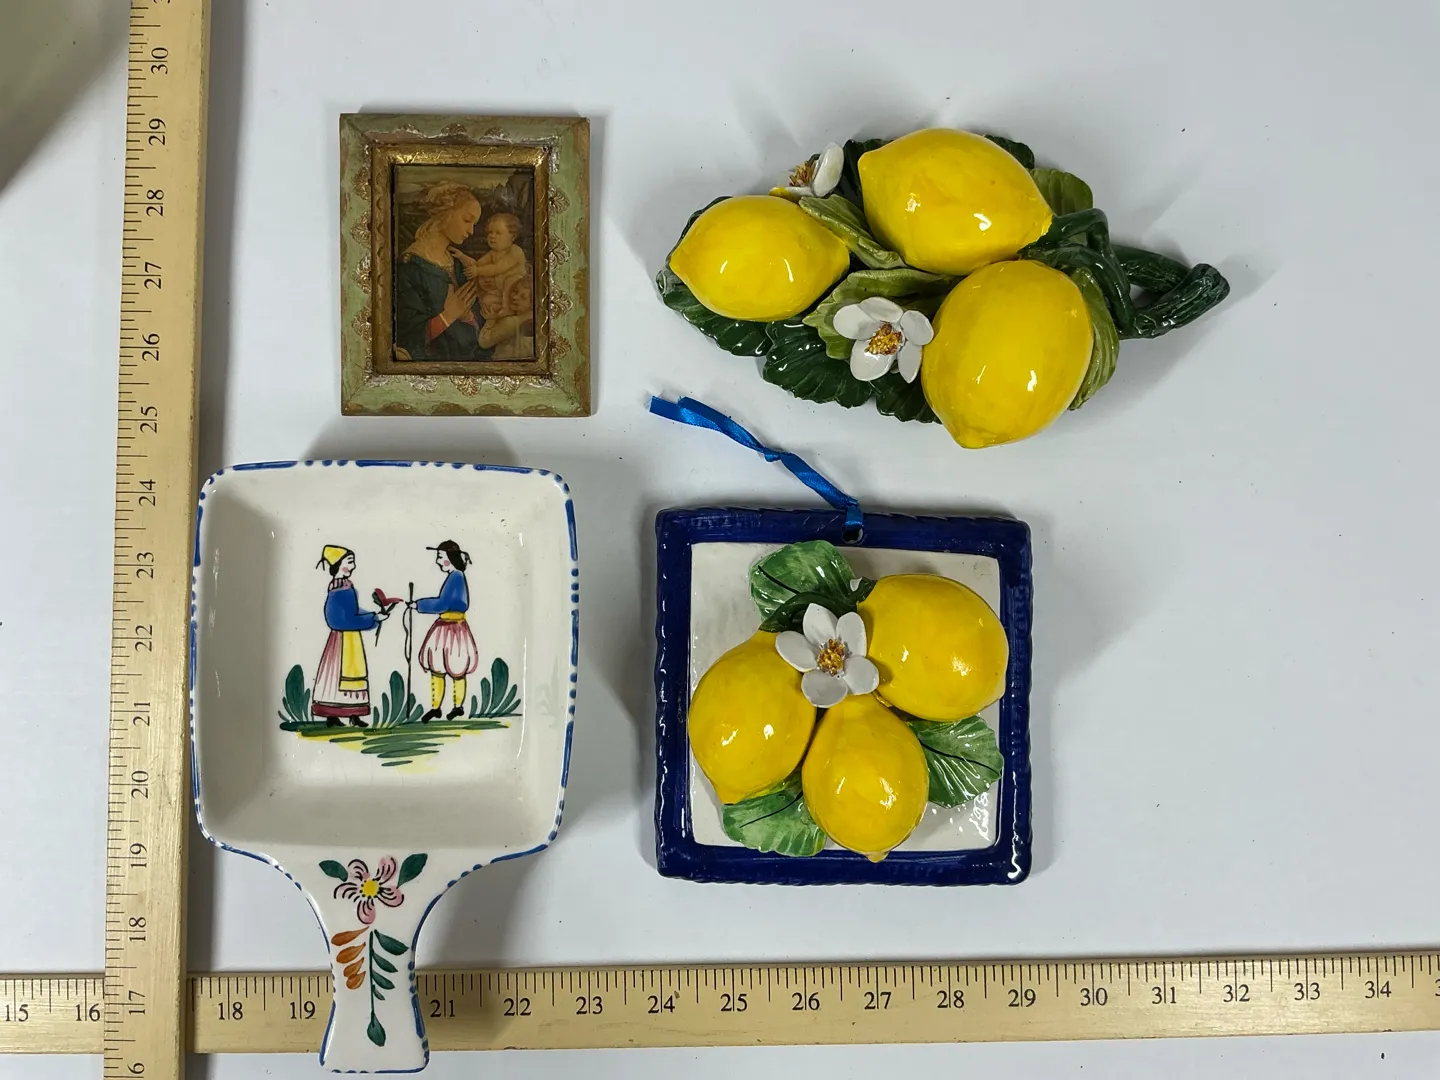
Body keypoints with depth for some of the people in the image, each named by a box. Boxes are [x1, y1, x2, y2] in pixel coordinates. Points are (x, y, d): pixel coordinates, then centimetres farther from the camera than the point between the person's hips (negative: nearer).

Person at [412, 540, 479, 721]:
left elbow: (441, 604, -21)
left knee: (456, 670, 7)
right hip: (444, 628, 9)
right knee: (436, 669, 10)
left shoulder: (456, 577, -19)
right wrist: (423, 604, 5)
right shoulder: (455, 576, 8)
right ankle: (435, 707, 18)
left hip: (453, 629, -9)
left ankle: (459, 706, 21)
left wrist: (420, 605, -10)